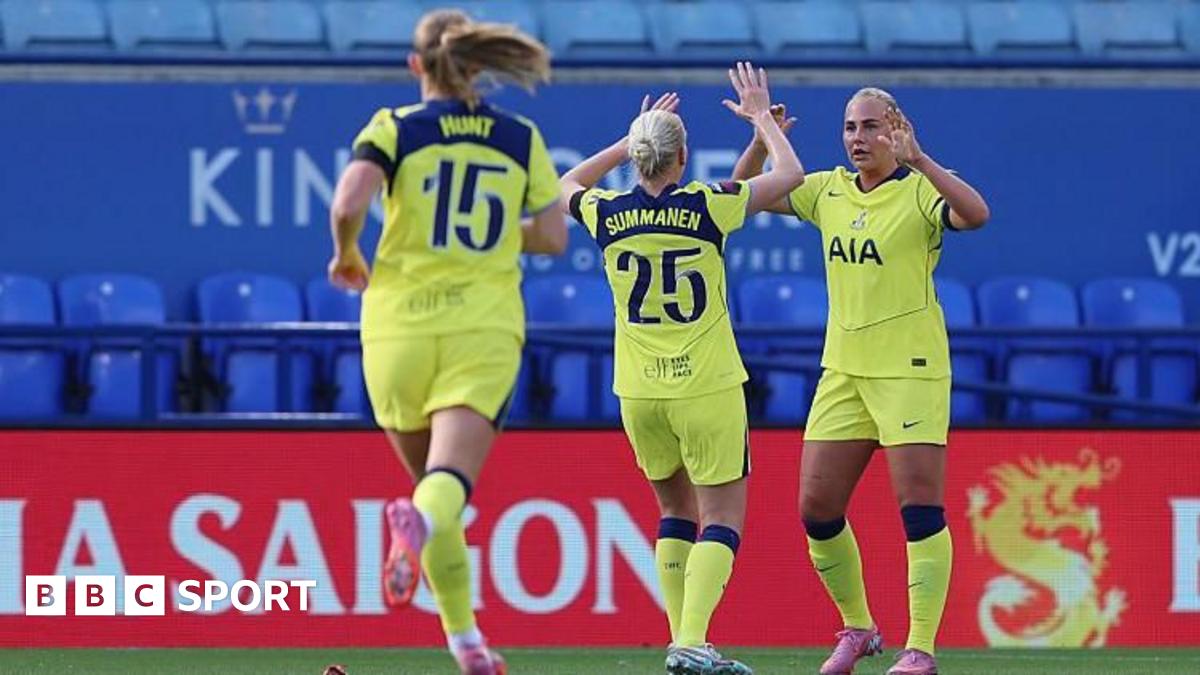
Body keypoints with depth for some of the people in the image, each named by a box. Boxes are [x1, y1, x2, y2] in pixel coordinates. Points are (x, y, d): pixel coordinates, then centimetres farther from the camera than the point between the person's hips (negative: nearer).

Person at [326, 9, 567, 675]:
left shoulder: (393, 129, 0)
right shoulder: (522, 139, 7)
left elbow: (348, 203, -16)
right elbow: (552, 238, 8)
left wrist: (347, 257, 4)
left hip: (399, 324, 0)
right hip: (485, 326, 0)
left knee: (430, 479, 16)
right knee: (450, 481, -14)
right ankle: (419, 519, -51)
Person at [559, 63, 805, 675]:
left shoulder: (606, 215, -2)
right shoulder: (705, 207, -9)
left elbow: (568, 184, 23)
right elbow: (790, 174, 4)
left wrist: (630, 141, 25)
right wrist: (761, 115, 17)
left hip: (637, 392, 4)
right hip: (706, 387, -4)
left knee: (675, 510, 19)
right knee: (723, 517, 1)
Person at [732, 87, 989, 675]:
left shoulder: (919, 191, -7)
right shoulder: (829, 191, 11)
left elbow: (975, 214, -27)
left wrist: (918, 160, -35)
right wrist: (762, 140, 0)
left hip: (909, 368, -6)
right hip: (843, 368, 6)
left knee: (920, 509, -9)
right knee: (817, 509, 4)